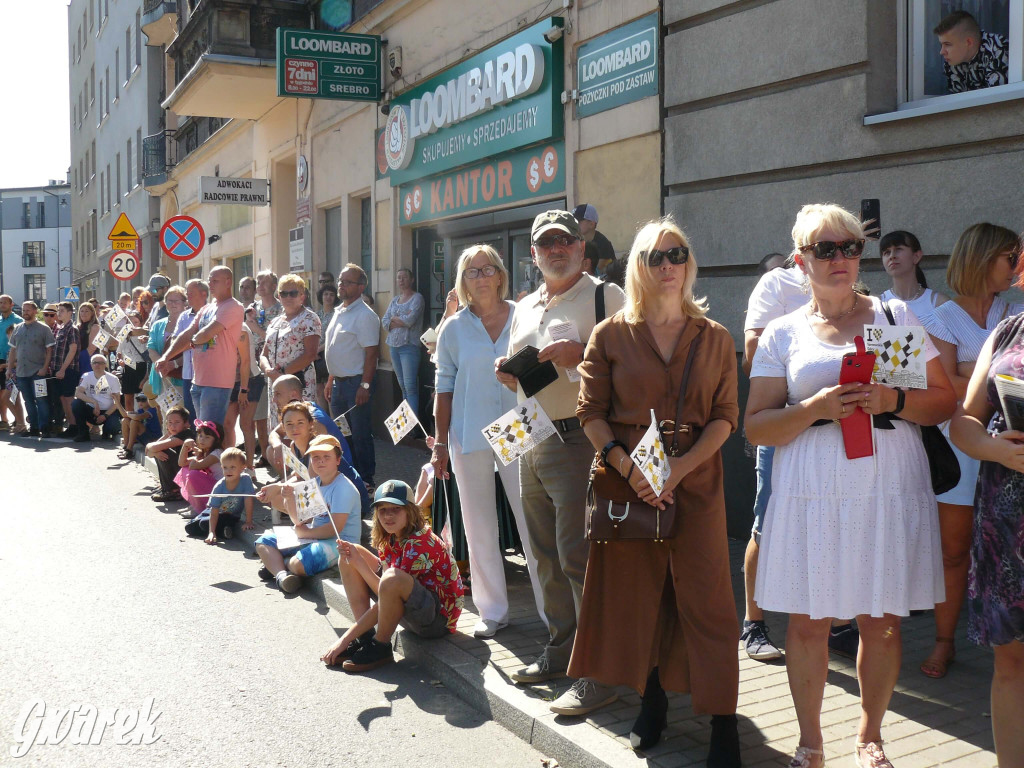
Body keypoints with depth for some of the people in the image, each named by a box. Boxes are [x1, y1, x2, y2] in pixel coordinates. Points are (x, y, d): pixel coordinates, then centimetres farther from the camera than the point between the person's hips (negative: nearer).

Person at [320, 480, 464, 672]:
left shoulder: (420, 543, -24)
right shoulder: (389, 539, 2)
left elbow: (391, 585, -29)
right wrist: (355, 559, -24)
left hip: (439, 618, -9)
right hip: (411, 611, 9)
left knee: (393, 578, -40)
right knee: (348, 557, 5)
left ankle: (380, 648, -15)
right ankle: (365, 637, -4)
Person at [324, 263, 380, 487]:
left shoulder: (365, 316, -14)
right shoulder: (339, 312, 14)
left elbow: (371, 353, -18)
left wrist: (365, 386, -22)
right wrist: (330, 379, 19)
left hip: (356, 383, -9)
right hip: (338, 382, 9)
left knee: (360, 435, -2)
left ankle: (366, 481, 8)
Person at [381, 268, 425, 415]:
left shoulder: (416, 298, -2)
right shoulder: (394, 300, 17)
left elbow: (410, 320, -16)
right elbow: (384, 322, 8)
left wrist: (394, 318, 0)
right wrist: (402, 321, -7)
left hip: (409, 346, -7)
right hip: (394, 346, 7)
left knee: (410, 386, -11)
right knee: (402, 385, 9)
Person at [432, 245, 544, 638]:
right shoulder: (453, 329, 5)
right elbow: (445, 387, 7)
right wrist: (440, 443, 4)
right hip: (469, 438, 2)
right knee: (479, 530, 9)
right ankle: (492, 610, 22)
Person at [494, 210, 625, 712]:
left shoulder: (605, 296, -4)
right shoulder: (525, 308, 19)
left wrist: (580, 355, -24)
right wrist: (509, 374, 5)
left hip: (578, 440, -8)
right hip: (530, 444, 8)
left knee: (579, 557, -9)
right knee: (547, 557, 14)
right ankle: (560, 651, 28)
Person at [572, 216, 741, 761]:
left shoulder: (715, 339, 6)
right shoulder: (611, 335, 5)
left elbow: (725, 416, 1)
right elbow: (591, 413, 1)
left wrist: (681, 466, -13)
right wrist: (624, 464, -14)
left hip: (696, 481, 0)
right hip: (626, 481, 1)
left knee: (706, 597, -1)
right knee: (639, 591, 8)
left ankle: (724, 721, 7)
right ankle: (652, 700, 25)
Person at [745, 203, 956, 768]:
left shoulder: (897, 317, 9)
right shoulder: (782, 334, 8)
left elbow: (945, 401, 7)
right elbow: (756, 426, 3)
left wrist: (893, 401, -13)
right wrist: (815, 409, -14)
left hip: (890, 493, 1)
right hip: (811, 496, 0)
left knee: (882, 622, 6)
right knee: (807, 621, 3)